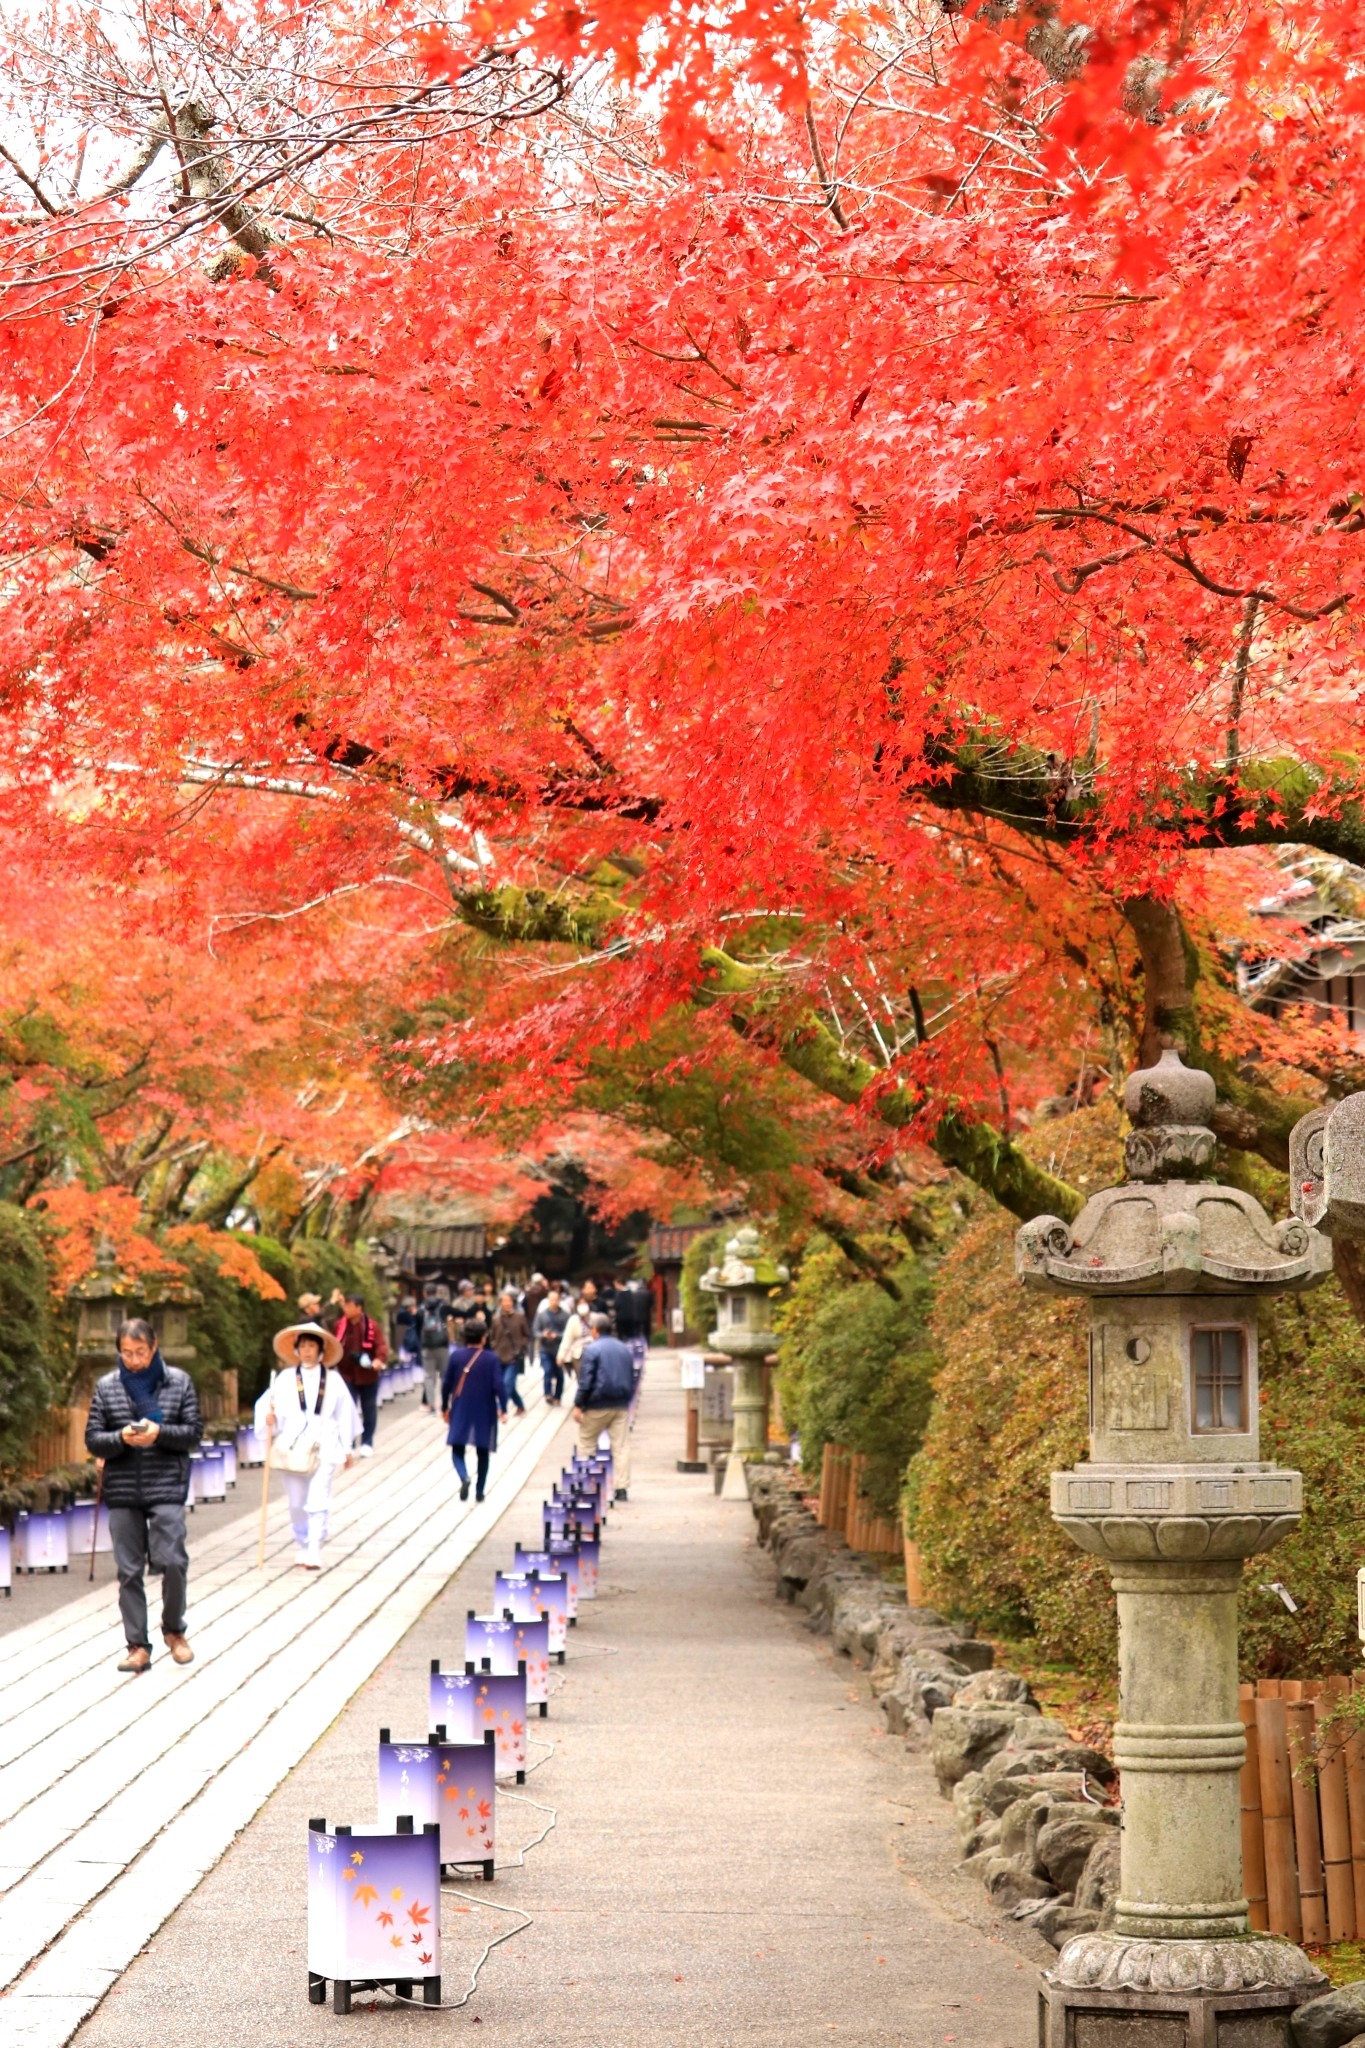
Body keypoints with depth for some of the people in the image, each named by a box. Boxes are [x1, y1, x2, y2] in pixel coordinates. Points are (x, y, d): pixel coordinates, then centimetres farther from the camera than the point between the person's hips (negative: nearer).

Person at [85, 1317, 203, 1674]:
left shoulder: (179, 1382, 2)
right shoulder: (106, 1387, 5)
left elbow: (194, 1432, 1)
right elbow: (92, 1440, 4)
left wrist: (160, 1433, -16)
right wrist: (121, 1438, -15)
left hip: (167, 1487, -1)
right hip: (122, 1491, 1)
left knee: (172, 1561, -9)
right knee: (129, 1570, 3)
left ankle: (173, 1629, 16)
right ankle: (137, 1645, 10)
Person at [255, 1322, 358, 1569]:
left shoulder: (333, 1380, 6)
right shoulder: (285, 1379, 6)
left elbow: (345, 1413, 10)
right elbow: (266, 1405, 2)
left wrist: (347, 1447, 11)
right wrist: (269, 1419, -20)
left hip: (324, 1448, -1)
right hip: (293, 1447, 2)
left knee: (319, 1501, -11)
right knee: (296, 1504, 8)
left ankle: (314, 1553, -13)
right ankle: (303, 1547, 23)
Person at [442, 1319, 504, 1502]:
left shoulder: (456, 1356, -2)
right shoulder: (492, 1359, -7)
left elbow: (446, 1384, 1)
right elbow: (498, 1385, -14)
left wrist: (445, 1407, 12)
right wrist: (503, 1408, -6)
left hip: (461, 1411, 0)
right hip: (484, 1412, 0)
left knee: (458, 1450, 6)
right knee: (482, 1452, 14)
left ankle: (464, 1477, -22)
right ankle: (479, 1491, 16)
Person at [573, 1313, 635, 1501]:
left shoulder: (592, 1350, -8)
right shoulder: (625, 1349, 12)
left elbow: (585, 1381, -12)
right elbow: (632, 1380, 18)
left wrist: (578, 1405, -8)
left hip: (597, 1406, -5)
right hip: (621, 1406, 5)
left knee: (586, 1444, 9)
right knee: (621, 1446, 2)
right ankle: (621, 1488, -3)